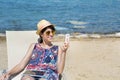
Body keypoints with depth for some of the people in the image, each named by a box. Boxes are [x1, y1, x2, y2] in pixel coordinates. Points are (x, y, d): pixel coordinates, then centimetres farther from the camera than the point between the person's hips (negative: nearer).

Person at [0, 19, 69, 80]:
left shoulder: (57, 49, 21)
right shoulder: (34, 46, 24)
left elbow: (59, 71, 8)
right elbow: (21, 65, 16)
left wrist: (64, 52, -1)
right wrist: (8, 74, -2)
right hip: (31, 73, 1)